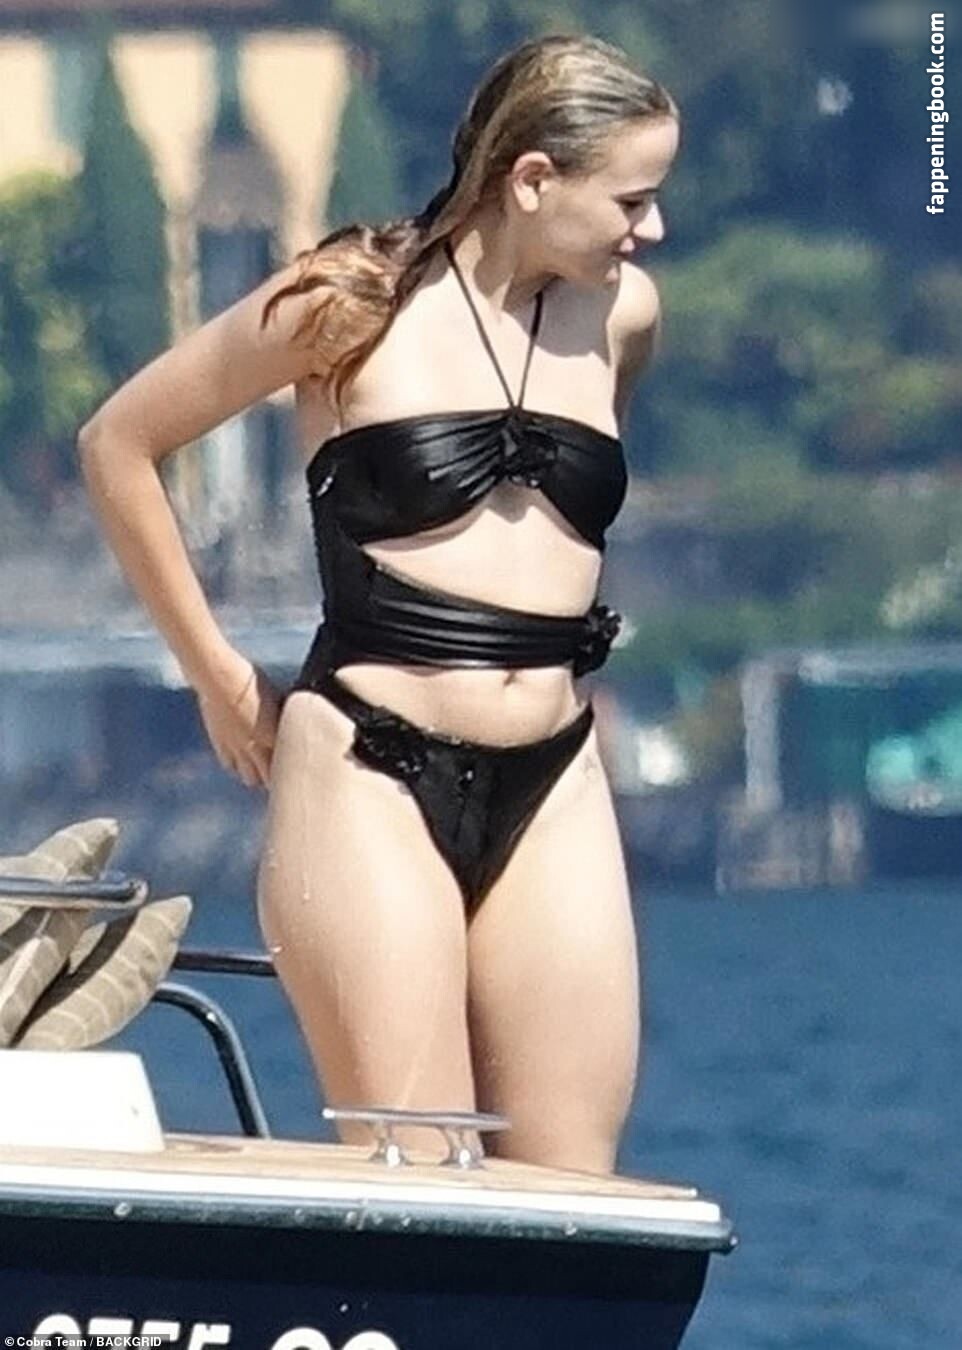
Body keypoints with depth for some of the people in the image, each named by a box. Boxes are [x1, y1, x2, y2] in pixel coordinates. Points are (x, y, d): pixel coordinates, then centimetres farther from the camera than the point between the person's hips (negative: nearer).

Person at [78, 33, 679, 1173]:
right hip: (371, 779, -5)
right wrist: (218, 675, 7)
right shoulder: (356, 303, -4)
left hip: (552, 791, 5)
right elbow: (118, 444, 6)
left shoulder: (624, 314, 9)